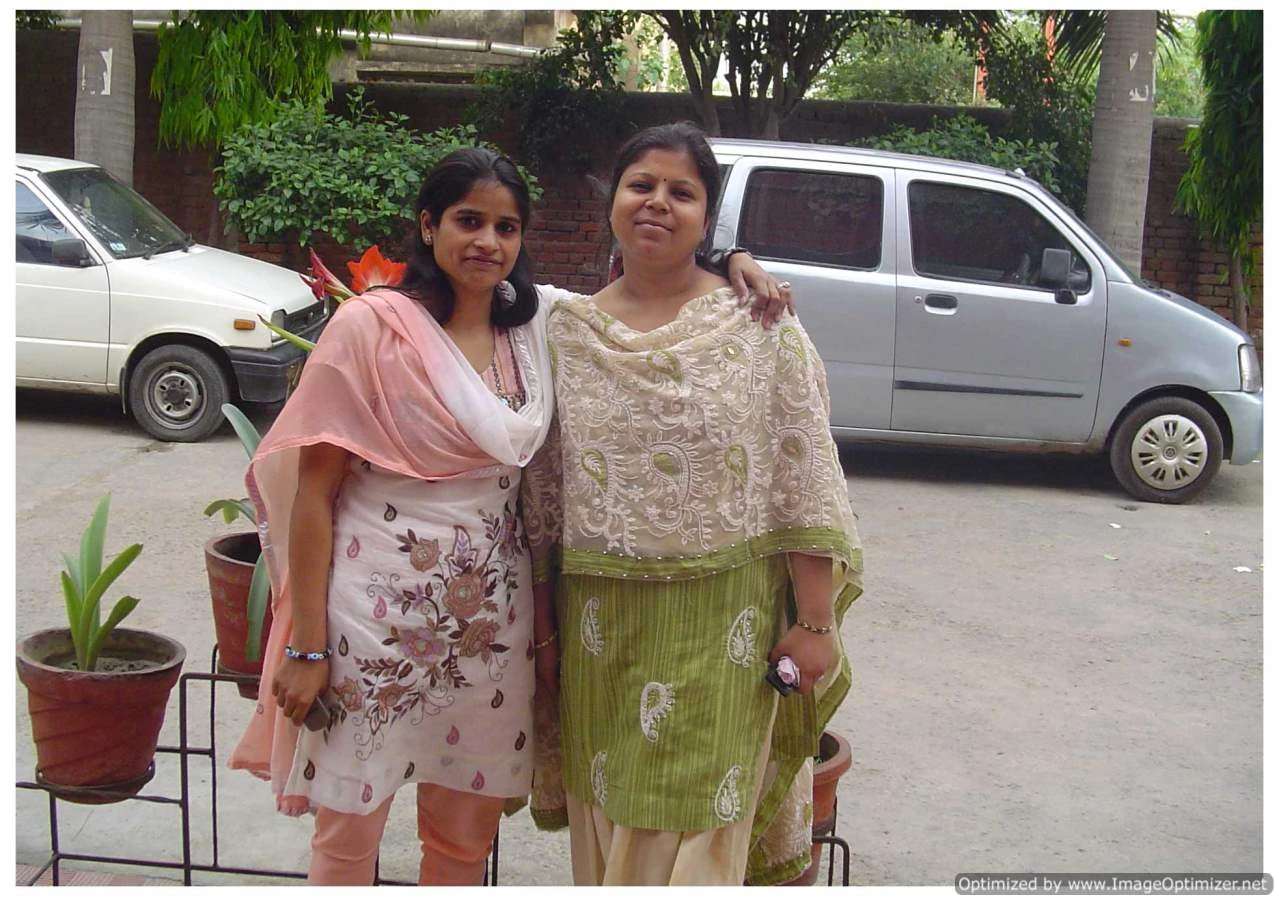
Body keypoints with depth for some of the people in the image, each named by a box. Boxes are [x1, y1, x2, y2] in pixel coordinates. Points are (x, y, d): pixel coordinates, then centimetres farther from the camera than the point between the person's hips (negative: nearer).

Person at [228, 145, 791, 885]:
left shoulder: (542, 320, 5)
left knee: (466, 836, 16)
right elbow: (313, 492, -9)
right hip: (378, 612, -4)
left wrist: (729, 263, -2)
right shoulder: (372, 325, -9)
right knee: (348, 838, 7)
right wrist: (305, 646, -11)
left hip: (492, 617, 5)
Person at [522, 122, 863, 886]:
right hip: (600, 626, 3)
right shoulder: (567, 330, 5)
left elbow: (805, 483, -6)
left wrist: (815, 621, -8)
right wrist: (543, 625, 9)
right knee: (608, 827, 15)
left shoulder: (759, 324, -4)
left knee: (694, 837, 4)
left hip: (722, 630, -3)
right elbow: (543, 493, 9)